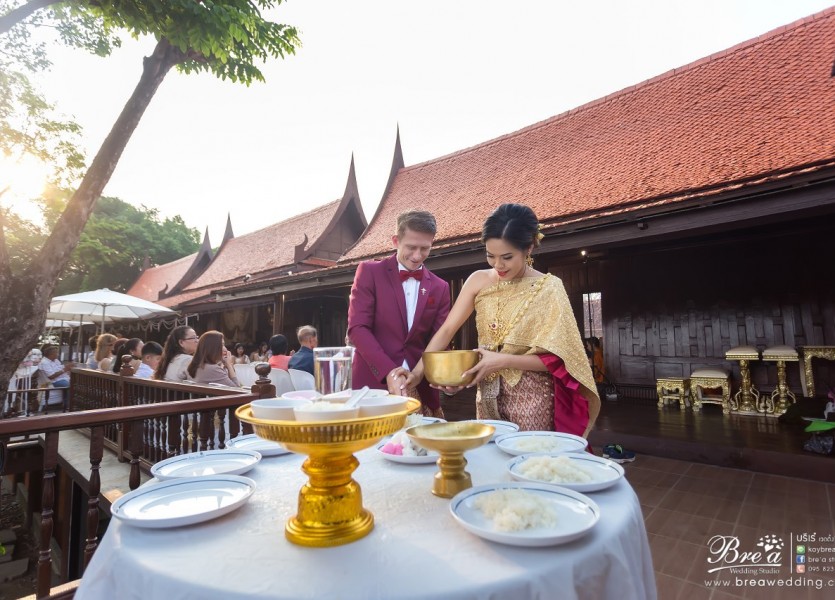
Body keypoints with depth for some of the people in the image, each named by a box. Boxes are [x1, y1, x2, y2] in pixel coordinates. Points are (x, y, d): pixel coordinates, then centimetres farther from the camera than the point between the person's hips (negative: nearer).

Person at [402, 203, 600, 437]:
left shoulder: (549, 288, -10)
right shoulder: (478, 281, -1)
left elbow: (555, 357, -11)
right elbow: (446, 330, -4)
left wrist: (503, 361, -22)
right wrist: (418, 372, -16)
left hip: (531, 401, -3)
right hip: (489, 398, 3)